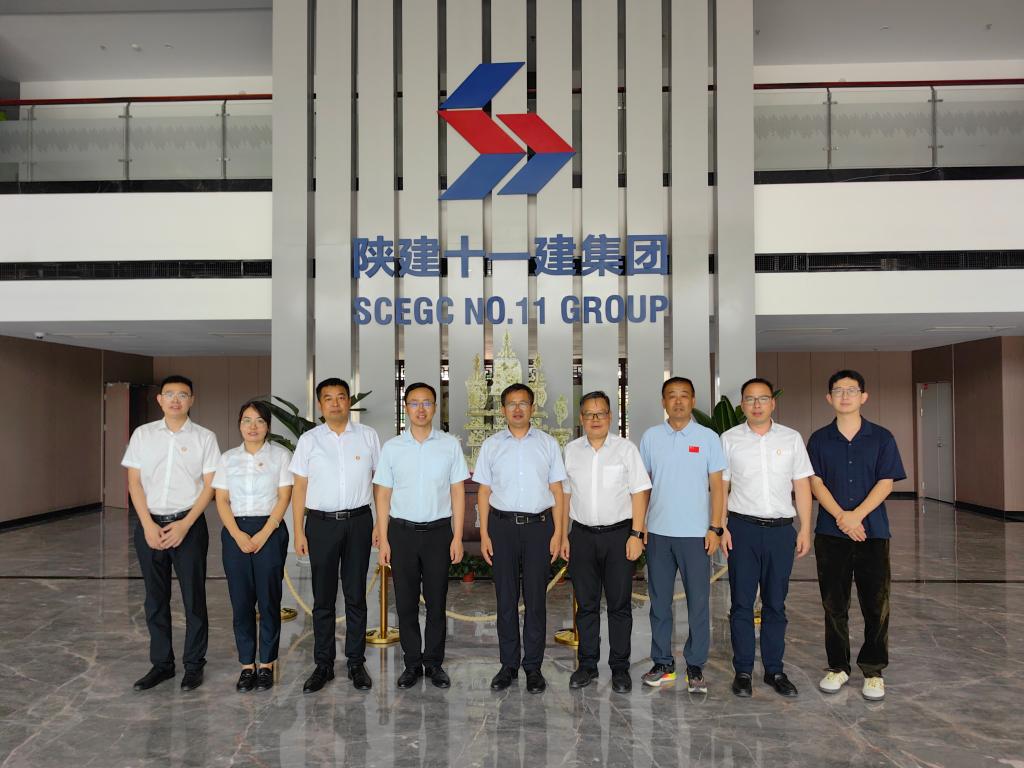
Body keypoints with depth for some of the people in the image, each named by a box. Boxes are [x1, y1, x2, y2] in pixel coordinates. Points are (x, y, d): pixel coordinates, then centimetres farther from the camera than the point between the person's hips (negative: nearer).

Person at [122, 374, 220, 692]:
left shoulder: (204, 438, -1)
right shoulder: (142, 434, 5)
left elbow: (209, 485, -3)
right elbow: (134, 482, 4)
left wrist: (184, 525, -11)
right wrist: (148, 525, -6)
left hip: (189, 525, -2)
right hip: (150, 524, 2)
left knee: (194, 597, 3)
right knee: (155, 598, 11)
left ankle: (194, 665, 17)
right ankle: (161, 663, 24)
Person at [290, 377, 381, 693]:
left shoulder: (368, 436, 2)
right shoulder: (309, 440, 2)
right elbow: (299, 488, 4)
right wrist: (298, 532, 0)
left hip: (358, 522, 0)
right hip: (321, 523, 0)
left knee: (356, 596, 7)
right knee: (323, 598, 8)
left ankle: (356, 662, 19)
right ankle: (323, 665, 20)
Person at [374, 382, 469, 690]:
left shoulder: (450, 445, 0)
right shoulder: (392, 447, 2)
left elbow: (458, 493, 2)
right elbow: (383, 494, 4)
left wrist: (457, 537, -3)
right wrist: (383, 540, -1)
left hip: (438, 531, 0)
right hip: (402, 531, 1)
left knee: (436, 601, 7)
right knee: (405, 602, 7)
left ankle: (434, 663, 21)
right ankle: (412, 663, 21)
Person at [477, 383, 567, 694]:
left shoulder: (548, 444, 5)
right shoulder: (491, 445, 7)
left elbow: (556, 491, 4)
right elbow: (484, 491, 7)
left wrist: (558, 533, -2)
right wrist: (484, 534, 0)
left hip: (538, 525, -1)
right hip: (502, 526, 1)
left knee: (536, 598, 4)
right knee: (505, 598, 7)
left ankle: (533, 667, 15)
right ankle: (508, 665, 19)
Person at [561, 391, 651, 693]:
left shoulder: (626, 449, -1)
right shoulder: (571, 450, 7)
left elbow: (639, 493, -3)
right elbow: (565, 495, 10)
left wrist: (636, 535, -10)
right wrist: (563, 535, 6)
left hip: (619, 533, -2)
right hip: (582, 535, 3)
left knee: (619, 605, 5)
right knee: (586, 604, 10)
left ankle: (620, 668, 16)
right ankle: (587, 665, 22)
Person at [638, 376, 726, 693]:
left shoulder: (708, 438, 1)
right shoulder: (650, 437, 5)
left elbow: (717, 486, 1)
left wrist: (715, 527, -6)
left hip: (696, 533, -2)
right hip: (658, 532, 2)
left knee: (698, 601, 4)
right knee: (659, 601, 10)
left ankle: (695, 666, 17)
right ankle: (662, 663, 22)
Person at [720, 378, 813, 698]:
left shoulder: (791, 438, 5)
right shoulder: (729, 439, 3)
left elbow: (802, 486, 6)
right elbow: (721, 487, 4)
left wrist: (805, 529, 1)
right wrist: (721, 527, -4)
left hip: (781, 529, 1)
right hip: (743, 528, -1)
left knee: (775, 604, 9)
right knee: (742, 603, 4)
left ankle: (774, 669, 21)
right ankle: (743, 671, 15)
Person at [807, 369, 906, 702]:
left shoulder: (881, 437, 2)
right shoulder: (819, 439, 4)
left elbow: (886, 483, -4)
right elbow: (815, 483, -2)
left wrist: (856, 515, -16)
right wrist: (841, 517, -15)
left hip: (872, 531, 0)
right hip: (830, 533, 1)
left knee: (876, 605, 4)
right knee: (834, 604, 8)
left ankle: (873, 670, 19)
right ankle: (838, 667, 21)